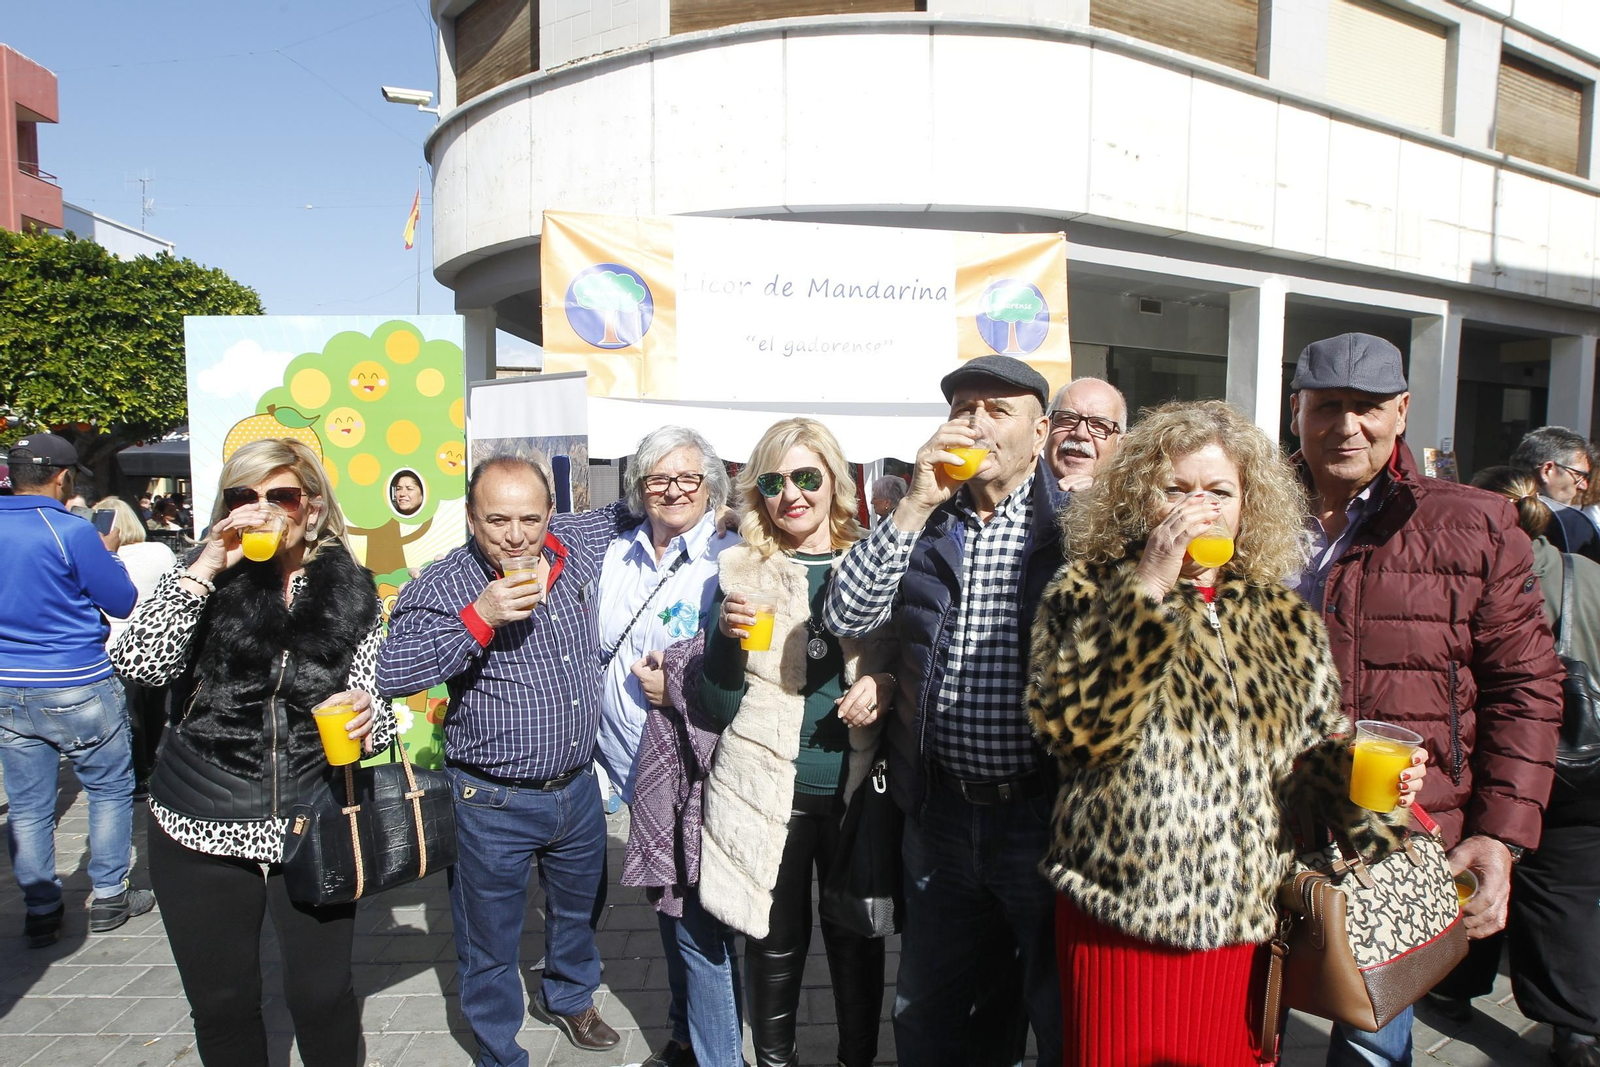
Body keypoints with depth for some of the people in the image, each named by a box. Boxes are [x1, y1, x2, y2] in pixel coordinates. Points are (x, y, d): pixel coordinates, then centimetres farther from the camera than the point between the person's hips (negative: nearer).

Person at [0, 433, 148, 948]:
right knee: (111, 790, 11)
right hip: (78, 691, -5)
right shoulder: (71, 532, -16)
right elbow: (124, 602, -7)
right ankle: (109, 898, 19)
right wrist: (108, 553, 7)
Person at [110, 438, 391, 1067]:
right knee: (221, 1004, 15)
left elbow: (373, 707, 2)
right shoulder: (206, 581, 1)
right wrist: (206, 567, -20)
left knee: (321, 994, 9)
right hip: (202, 829, 1)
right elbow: (138, 664, -15)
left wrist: (365, 713, -21)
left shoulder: (351, 591, 1)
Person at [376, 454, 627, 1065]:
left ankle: (568, 997, 56)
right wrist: (479, 618, -33)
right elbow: (390, 674, -27)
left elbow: (626, 513, 16)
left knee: (581, 907, 28)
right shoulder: (443, 587, -17)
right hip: (495, 805, -5)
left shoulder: (578, 545, -4)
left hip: (578, 787, 5)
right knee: (491, 946, 14)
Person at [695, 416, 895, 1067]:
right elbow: (717, 712, 0)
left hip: (857, 789, 1)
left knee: (856, 939, 12)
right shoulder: (740, 571, 0)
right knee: (776, 943, 11)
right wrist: (727, 637, -18)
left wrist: (886, 684, -9)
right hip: (768, 792, -1)